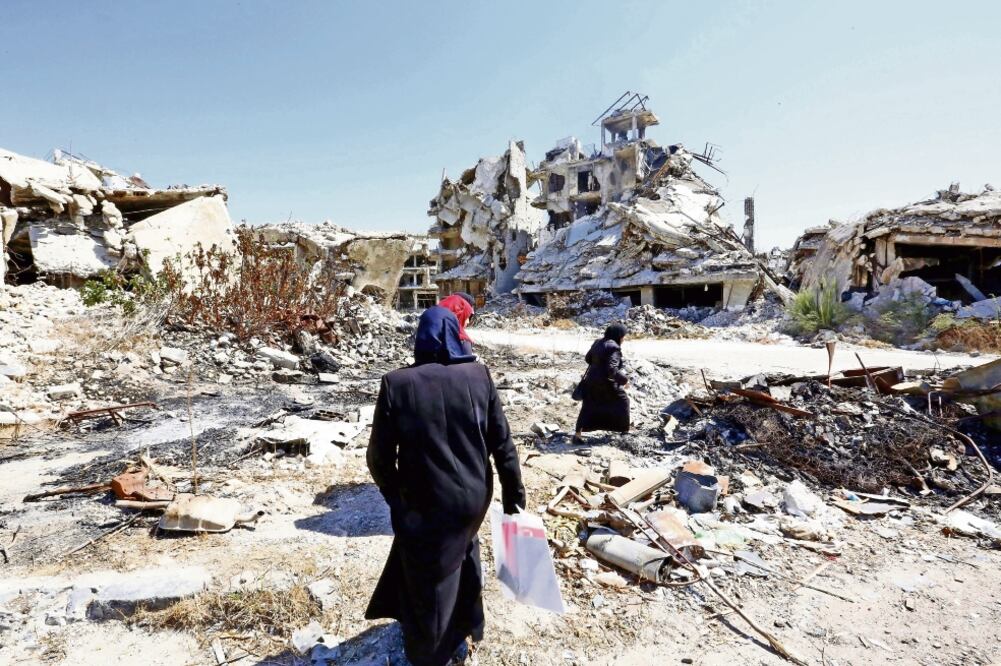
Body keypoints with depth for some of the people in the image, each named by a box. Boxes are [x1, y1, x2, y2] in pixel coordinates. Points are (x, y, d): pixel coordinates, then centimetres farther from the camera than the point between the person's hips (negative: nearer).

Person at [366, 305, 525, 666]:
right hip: (474, 496, 3)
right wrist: (514, 494, 6)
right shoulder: (479, 375, -9)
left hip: (425, 503, -3)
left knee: (430, 579, 19)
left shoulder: (396, 383, -15)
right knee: (457, 553, 31)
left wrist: (394, 494, 11)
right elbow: (502, 442, -6)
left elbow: (379, 456, -8)